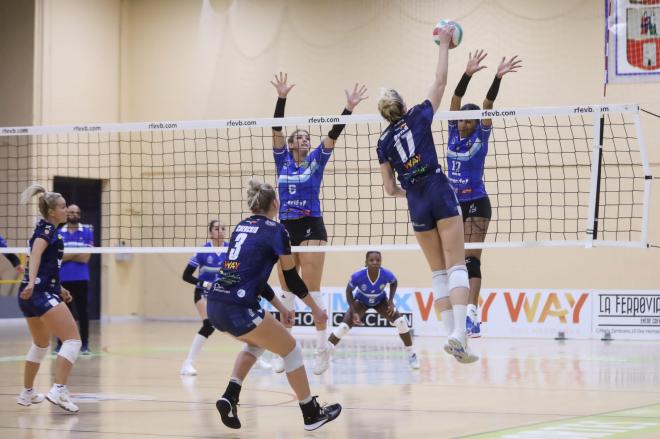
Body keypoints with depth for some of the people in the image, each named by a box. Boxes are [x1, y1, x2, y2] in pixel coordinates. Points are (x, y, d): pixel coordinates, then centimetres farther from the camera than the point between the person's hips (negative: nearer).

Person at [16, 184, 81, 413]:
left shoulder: (44, 229, 20)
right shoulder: (48, 229, -8)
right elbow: (36, 252, -27)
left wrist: (57, 288, 32)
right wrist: (32, 282, -40)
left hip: (30, 295, 10)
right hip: (41, 293, -10)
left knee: (41, 344, 25)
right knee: (73, 338, -14)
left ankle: (27, 393, 33)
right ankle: (58, 390, -26)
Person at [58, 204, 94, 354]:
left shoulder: (87, 231, 2)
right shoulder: (58, 232, 6)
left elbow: (86, 257, -6)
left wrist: (66, 255, -6)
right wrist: (77, 254, -9)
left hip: (81, 278, -1)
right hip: (63, 278, 1)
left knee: (82, 311, 0)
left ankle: (85, 344, 5)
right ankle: (61, 343, 13)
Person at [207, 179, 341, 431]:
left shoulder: (242, 226, 20)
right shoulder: (275, 230, 0)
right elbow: (292, 278, 5)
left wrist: (280, 307, 31)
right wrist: (316, 309, 19)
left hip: (215, 306, 7)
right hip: (238, 309, -7)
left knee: (256, 343, 32)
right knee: (291, 350, 11)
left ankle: (230, 397, 15)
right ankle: (311, 414, 19)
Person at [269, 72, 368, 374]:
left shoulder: (316, 159, 5)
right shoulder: (282, 160, 9)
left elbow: (333, 133, -6)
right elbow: (276, 129, 0)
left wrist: (348, 108, -18)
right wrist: (281, 98, -12)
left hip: (311, 227, -3)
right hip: (286, 228, 3)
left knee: (312, 289, -7)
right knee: (286, 292, 7)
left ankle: (321, 349, -4)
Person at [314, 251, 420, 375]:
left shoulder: (386, 275, -33)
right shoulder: (358, 276, -37)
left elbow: (394, 282, -5)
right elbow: (348, 291, -16)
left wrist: (391, 301, -17)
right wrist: (354, 312, -23)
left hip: (380, 301, 1)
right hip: (361, 302, -1)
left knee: (401, 321, -15)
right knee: (344, 326, -18)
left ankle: (411, 355, 6)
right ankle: (324, 355, -6)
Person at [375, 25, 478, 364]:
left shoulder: (383, 142, 10)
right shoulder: (418, 116, 4)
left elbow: (390, 189, 12)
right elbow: (440, 81, 10)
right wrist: (444, 44, 19)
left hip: (416, 205, 3)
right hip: (440, 193, -3)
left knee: (438, 272, 10)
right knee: (456, 266, -7)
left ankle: (451, 335, 0)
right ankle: (459, 333, -23)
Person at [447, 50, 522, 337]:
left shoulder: (481, 136, -5)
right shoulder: (453, 133, 4)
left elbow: (487, 105, -18)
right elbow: (456, 101, -8)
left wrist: (498, 78, -29)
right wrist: (468, 73, -20)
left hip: (476, 204, -5)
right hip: (454, 204, 5)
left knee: (472, 259, -13)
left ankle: (472, 313, -21)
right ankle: (463, 314, 10)